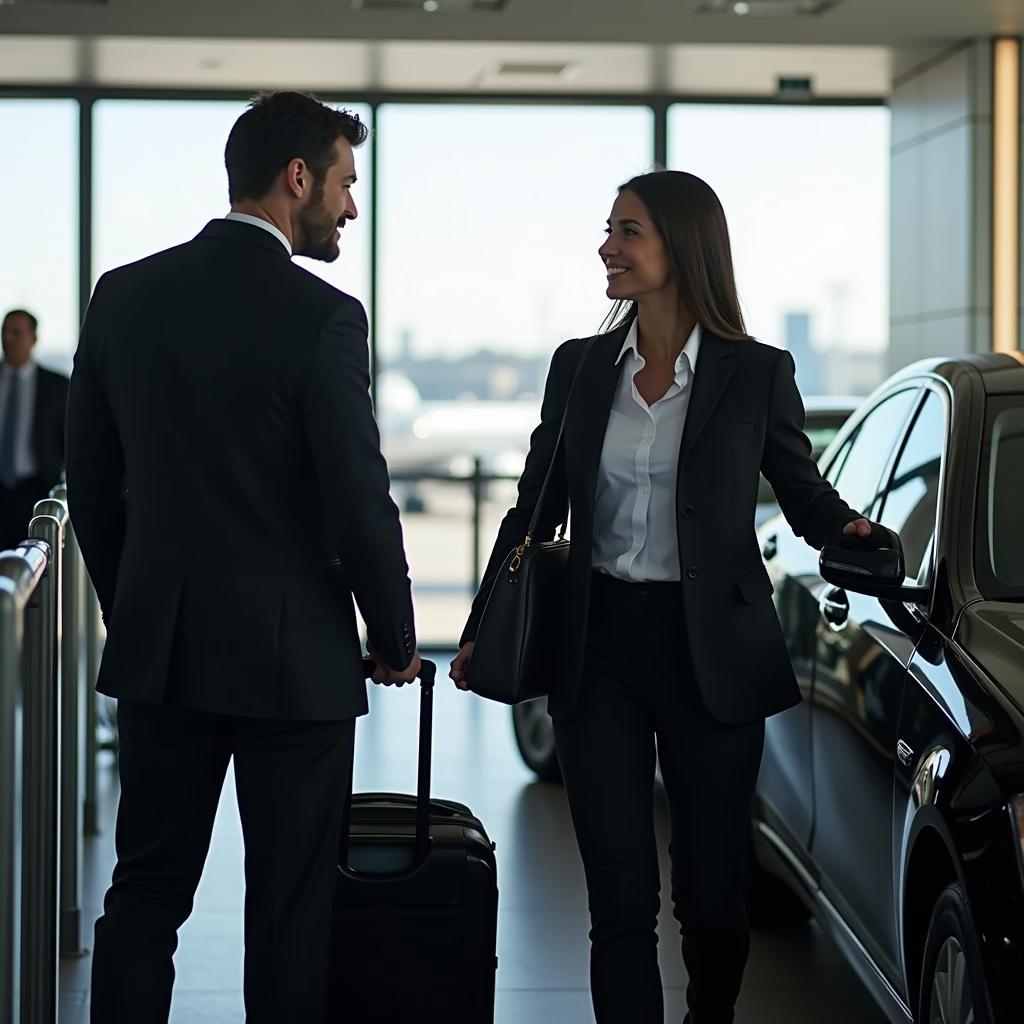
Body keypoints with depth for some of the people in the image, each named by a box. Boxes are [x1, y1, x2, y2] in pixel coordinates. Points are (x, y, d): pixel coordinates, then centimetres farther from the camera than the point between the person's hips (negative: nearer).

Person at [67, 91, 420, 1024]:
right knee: (290, 907, 6)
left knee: (145, 893, 12)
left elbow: (91, 479, 9)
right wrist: (396, 641, 2)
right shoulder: (322, 318, -14)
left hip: (156, 650, 5)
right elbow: (359, 504, -13)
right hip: (293, 657, -5)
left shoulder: (124, 296, 3)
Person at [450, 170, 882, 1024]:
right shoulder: (578, 368, 6)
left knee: (711, 889, 7)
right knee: (620, 897, -1)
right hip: (601, 649, 2)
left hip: (711, 655, -2)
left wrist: (849, 530, -16)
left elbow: (805, 494, 7)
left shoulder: (757, 374, -2)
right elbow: (535, 509, 11)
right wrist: (481, 629, 9)